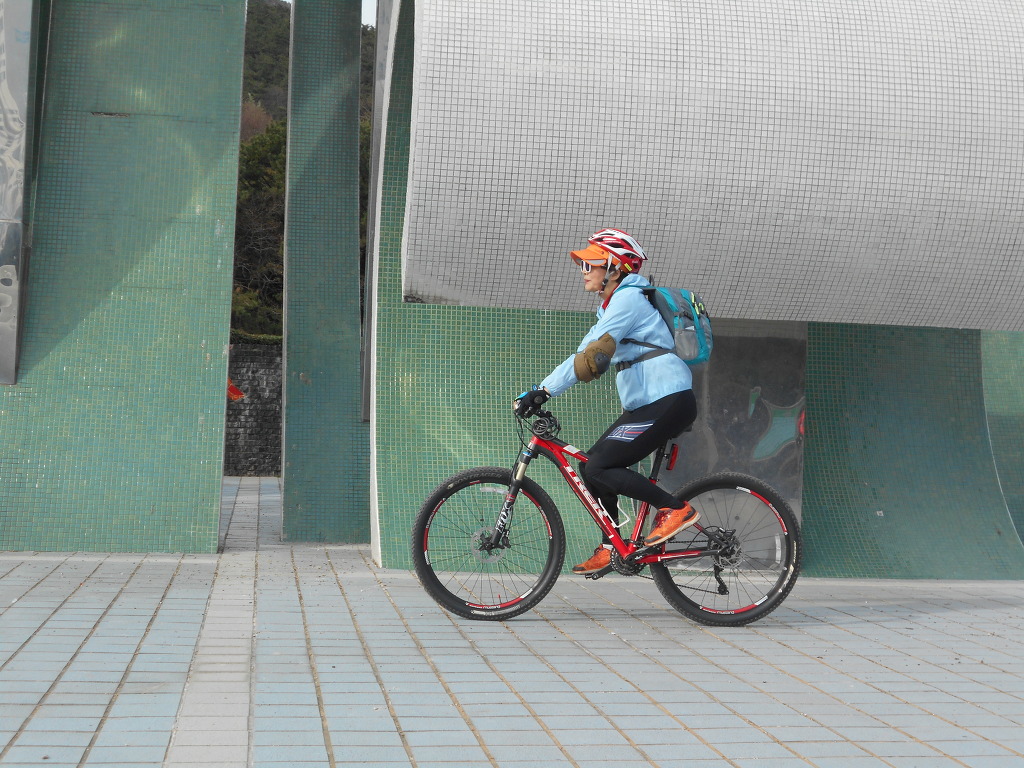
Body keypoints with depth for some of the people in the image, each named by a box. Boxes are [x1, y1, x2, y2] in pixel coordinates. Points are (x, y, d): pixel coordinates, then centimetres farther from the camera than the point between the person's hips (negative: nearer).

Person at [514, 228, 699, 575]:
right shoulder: (615, 303, 19)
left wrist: (542, 391, -22)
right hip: (645, 404, 10)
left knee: (599, 468, -15)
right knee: (591, 466, 8)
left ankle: (676, 508, -8)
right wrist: (540, 392, 8)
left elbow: (592, 357, -22)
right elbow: (585, 354, 16)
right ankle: (610, 548, 16)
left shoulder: (628, 299, -13)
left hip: (668, 402, -10)